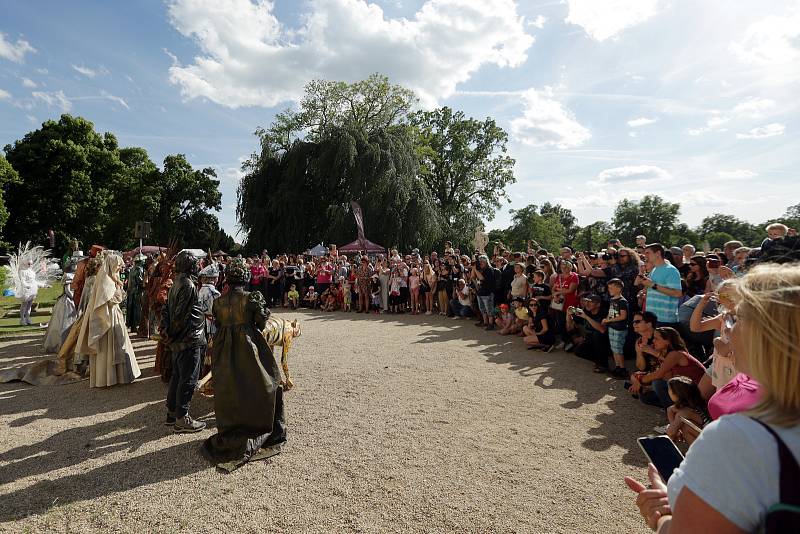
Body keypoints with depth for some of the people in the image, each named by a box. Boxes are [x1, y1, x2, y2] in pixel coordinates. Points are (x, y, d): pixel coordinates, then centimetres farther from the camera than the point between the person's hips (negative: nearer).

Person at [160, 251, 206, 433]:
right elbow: (181, 314, -21)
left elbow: (167, 309, 12)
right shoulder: (188, 285, -20)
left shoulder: (176, 284, 10)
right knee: (188, 378, -1)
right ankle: (182, 419, 8)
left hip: (178, 340, 10)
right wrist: (173, 334, -9)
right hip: (189, 339, -10)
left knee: (177, 376, 18)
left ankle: (172, 413, 29)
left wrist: (166, 329, 6)